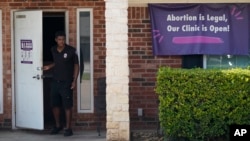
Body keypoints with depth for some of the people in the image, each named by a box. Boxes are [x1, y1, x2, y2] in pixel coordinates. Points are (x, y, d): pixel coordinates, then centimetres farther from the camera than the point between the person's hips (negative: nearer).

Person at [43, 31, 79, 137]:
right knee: (54, 105, 10)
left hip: (66, 82, -5)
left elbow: (76, 66, -4)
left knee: (67, 106, -3)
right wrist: (49, 67, 5)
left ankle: (68, 128, 5)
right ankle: (58, 125, 26)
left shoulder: (71, 51, -9)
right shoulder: (53, 50, 6)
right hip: (55, 82, 5)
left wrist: (74, 81, -9)